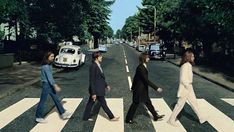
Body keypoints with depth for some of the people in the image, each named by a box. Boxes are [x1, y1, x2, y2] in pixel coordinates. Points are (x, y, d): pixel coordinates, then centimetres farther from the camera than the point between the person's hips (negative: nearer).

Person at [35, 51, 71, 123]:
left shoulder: (49, 65, 9)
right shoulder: (45, 66, -20)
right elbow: (49, 77, -24)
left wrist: (54, 85, 17)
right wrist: (55, 86, -26)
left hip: (50, 85, 9)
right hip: (46, 85, -9)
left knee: (56, 99, 11)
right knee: (42, 101, 3)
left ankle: (63, 113, 17)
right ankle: (38, 117, 16)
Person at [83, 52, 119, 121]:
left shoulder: (98, 65, 6)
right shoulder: (93, 66, -22)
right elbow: (92, 81, -22)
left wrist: (106, 85, 21)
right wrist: (93, 93, -21)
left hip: (99, 89, 9)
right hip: (96, 90, -9)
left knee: (91, 102, 17)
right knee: (103, 103, 4)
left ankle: (86, 117, 29)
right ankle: (111, 117, 17)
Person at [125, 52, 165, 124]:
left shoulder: (143, 66, 3)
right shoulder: (140, 68, -26)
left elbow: (135, 77, 13)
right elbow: (146, 80, -29)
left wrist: (133, 87, 23)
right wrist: (156, 88, -28)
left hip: (143, 89, 9)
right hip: (139, 89, -9)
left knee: (148, 102, 18)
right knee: (135, 104, 4)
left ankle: (156, 116, 32)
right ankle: (128, 119, 19)